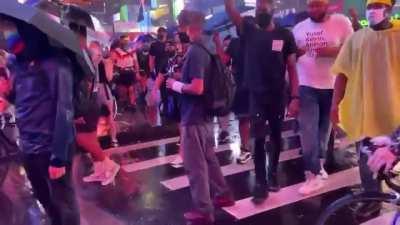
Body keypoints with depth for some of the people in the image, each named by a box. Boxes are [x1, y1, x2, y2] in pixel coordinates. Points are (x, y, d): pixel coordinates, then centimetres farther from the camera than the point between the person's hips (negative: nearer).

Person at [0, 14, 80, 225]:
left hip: (51, 148, -7)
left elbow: (64, 109, -16)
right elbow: (20, 101, 16)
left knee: (63, 202, 8)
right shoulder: (19, 64, 9)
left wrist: (58, 156, -18)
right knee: (46, 200, 21)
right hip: (28, 148, 7)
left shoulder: (54, 62, -12)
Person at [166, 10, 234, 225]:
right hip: (204, 114, 9)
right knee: (209, 158, 21)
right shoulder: (205, 49, 9)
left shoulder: (194, 52, -20)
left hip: (193, 117, -9)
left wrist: (175, 85, -11)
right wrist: (180, 81, 14)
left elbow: (197, 88, -26)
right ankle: (223, 195, 34)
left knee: (195, 165, 2)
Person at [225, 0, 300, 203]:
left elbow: (292, 68, -3)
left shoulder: (284, 35, -3)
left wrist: (295, 97, -10)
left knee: (276, 137, 14)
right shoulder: (248, 29, -1)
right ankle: (260, 183, 7)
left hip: (278, 96, 1)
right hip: (256, 95, -1)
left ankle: (273, 174, 33)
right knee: (258, 139, -2)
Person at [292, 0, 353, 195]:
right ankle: (313, 175, -2)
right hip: (306, 86, 1)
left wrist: (333, 51, -20)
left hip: (332, 86, -1)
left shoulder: (341, 22, -3)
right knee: (308, 131, -8)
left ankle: (319, 164, 32)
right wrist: (297, 52, -9)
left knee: (325, 129, 12)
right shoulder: (299, 28, 6)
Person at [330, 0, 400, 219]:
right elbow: (342, 73, 3)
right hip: (363, 110, 2)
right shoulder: (356, 38, 4)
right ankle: (372, 199, 31)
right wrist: (336, 104, -2)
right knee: (366, 160, 13)